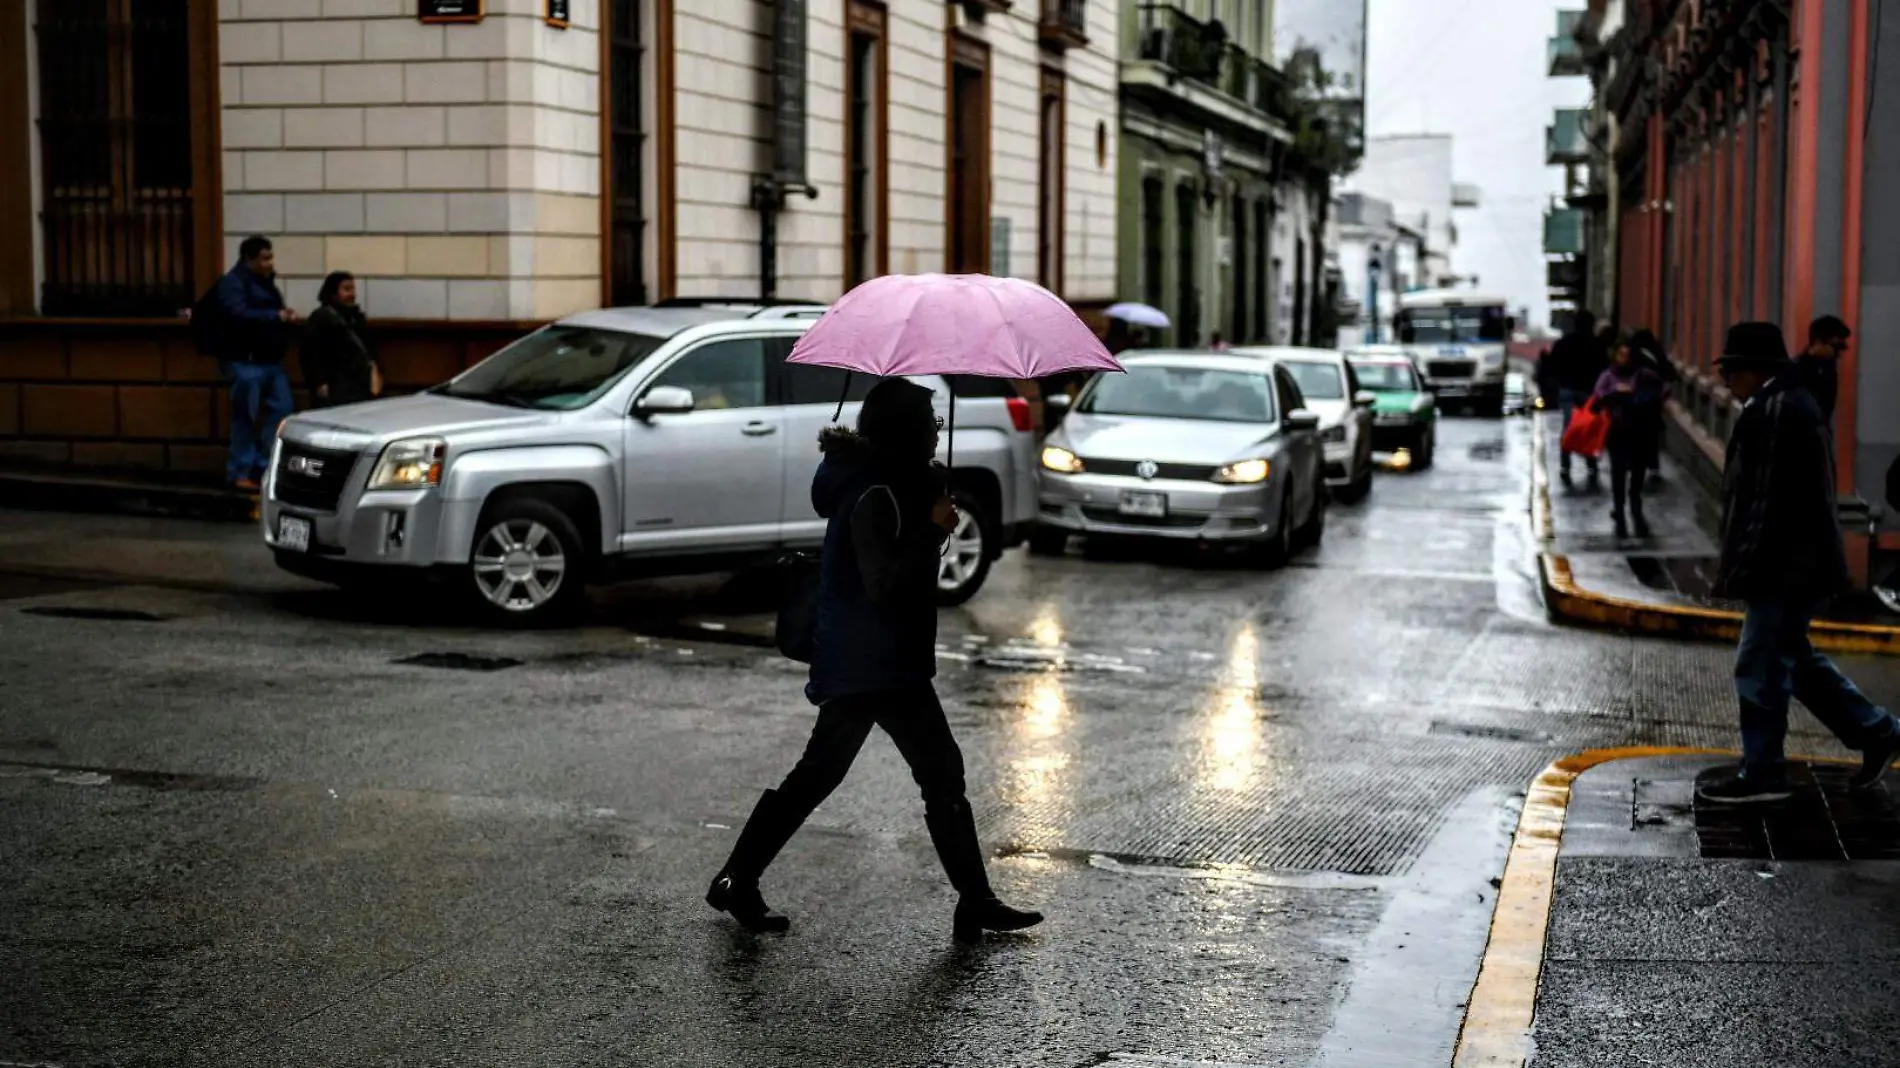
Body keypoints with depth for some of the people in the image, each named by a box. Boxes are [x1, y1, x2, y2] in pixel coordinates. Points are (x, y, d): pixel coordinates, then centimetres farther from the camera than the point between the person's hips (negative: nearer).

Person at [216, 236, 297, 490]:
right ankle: (240, 472, 3)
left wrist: (286, 316, 5)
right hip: (245, 361, -9)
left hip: (270, 360, 9)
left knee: (283, 409, 5)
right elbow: (239, 314, -24)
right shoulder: (232, 282, -9)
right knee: (246, 417, -5)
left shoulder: (265, 281, 18)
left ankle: (264, 465, 13)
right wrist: (276, 316, -23)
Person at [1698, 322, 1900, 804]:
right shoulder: (1796, 403, 15)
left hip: (1784, 566, -11)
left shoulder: (1769, 413, -19)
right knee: (1793, 659, 19)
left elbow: (1761, 500, -22)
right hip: (1803, 560, 11)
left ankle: (1761, 774, 6)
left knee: (1761, 667, -2)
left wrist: (1738, 568, -19)